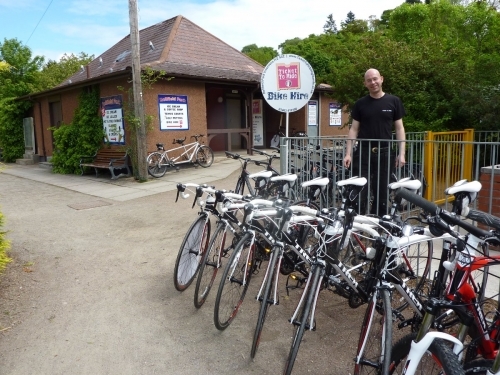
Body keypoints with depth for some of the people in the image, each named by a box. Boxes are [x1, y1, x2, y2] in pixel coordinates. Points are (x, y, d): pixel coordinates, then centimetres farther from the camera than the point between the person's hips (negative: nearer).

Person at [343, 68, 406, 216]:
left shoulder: (393, 101, 4)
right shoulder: (360, 104, 6)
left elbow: (399, 128, 5)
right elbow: (354, 129, 6)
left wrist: (401, 153, -2)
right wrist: (348, 153, -2)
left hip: (385, 153, 0)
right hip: (363, 153, 0)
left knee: (382, 192, 7)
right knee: (359, 192, -2)